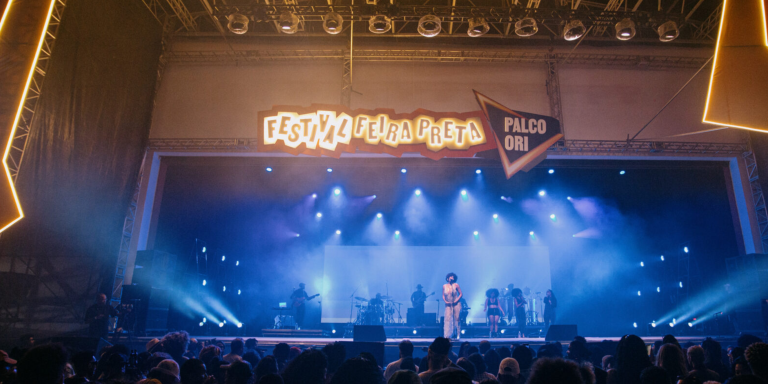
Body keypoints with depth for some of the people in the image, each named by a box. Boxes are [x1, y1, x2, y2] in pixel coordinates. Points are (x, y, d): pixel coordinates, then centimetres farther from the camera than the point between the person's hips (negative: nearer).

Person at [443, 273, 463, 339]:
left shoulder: (456, 285, 0)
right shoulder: (444, 286, 7)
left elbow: (461, 294, 1)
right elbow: (443, 295, 12)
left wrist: (456, 300, -11)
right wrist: (445, 301, -5)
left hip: (456, 304, -2)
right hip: (448, 305, 2)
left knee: (456, 318, -3)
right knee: (447, 318, -9)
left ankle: (458, 335, 4)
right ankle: (447, 335, -10)